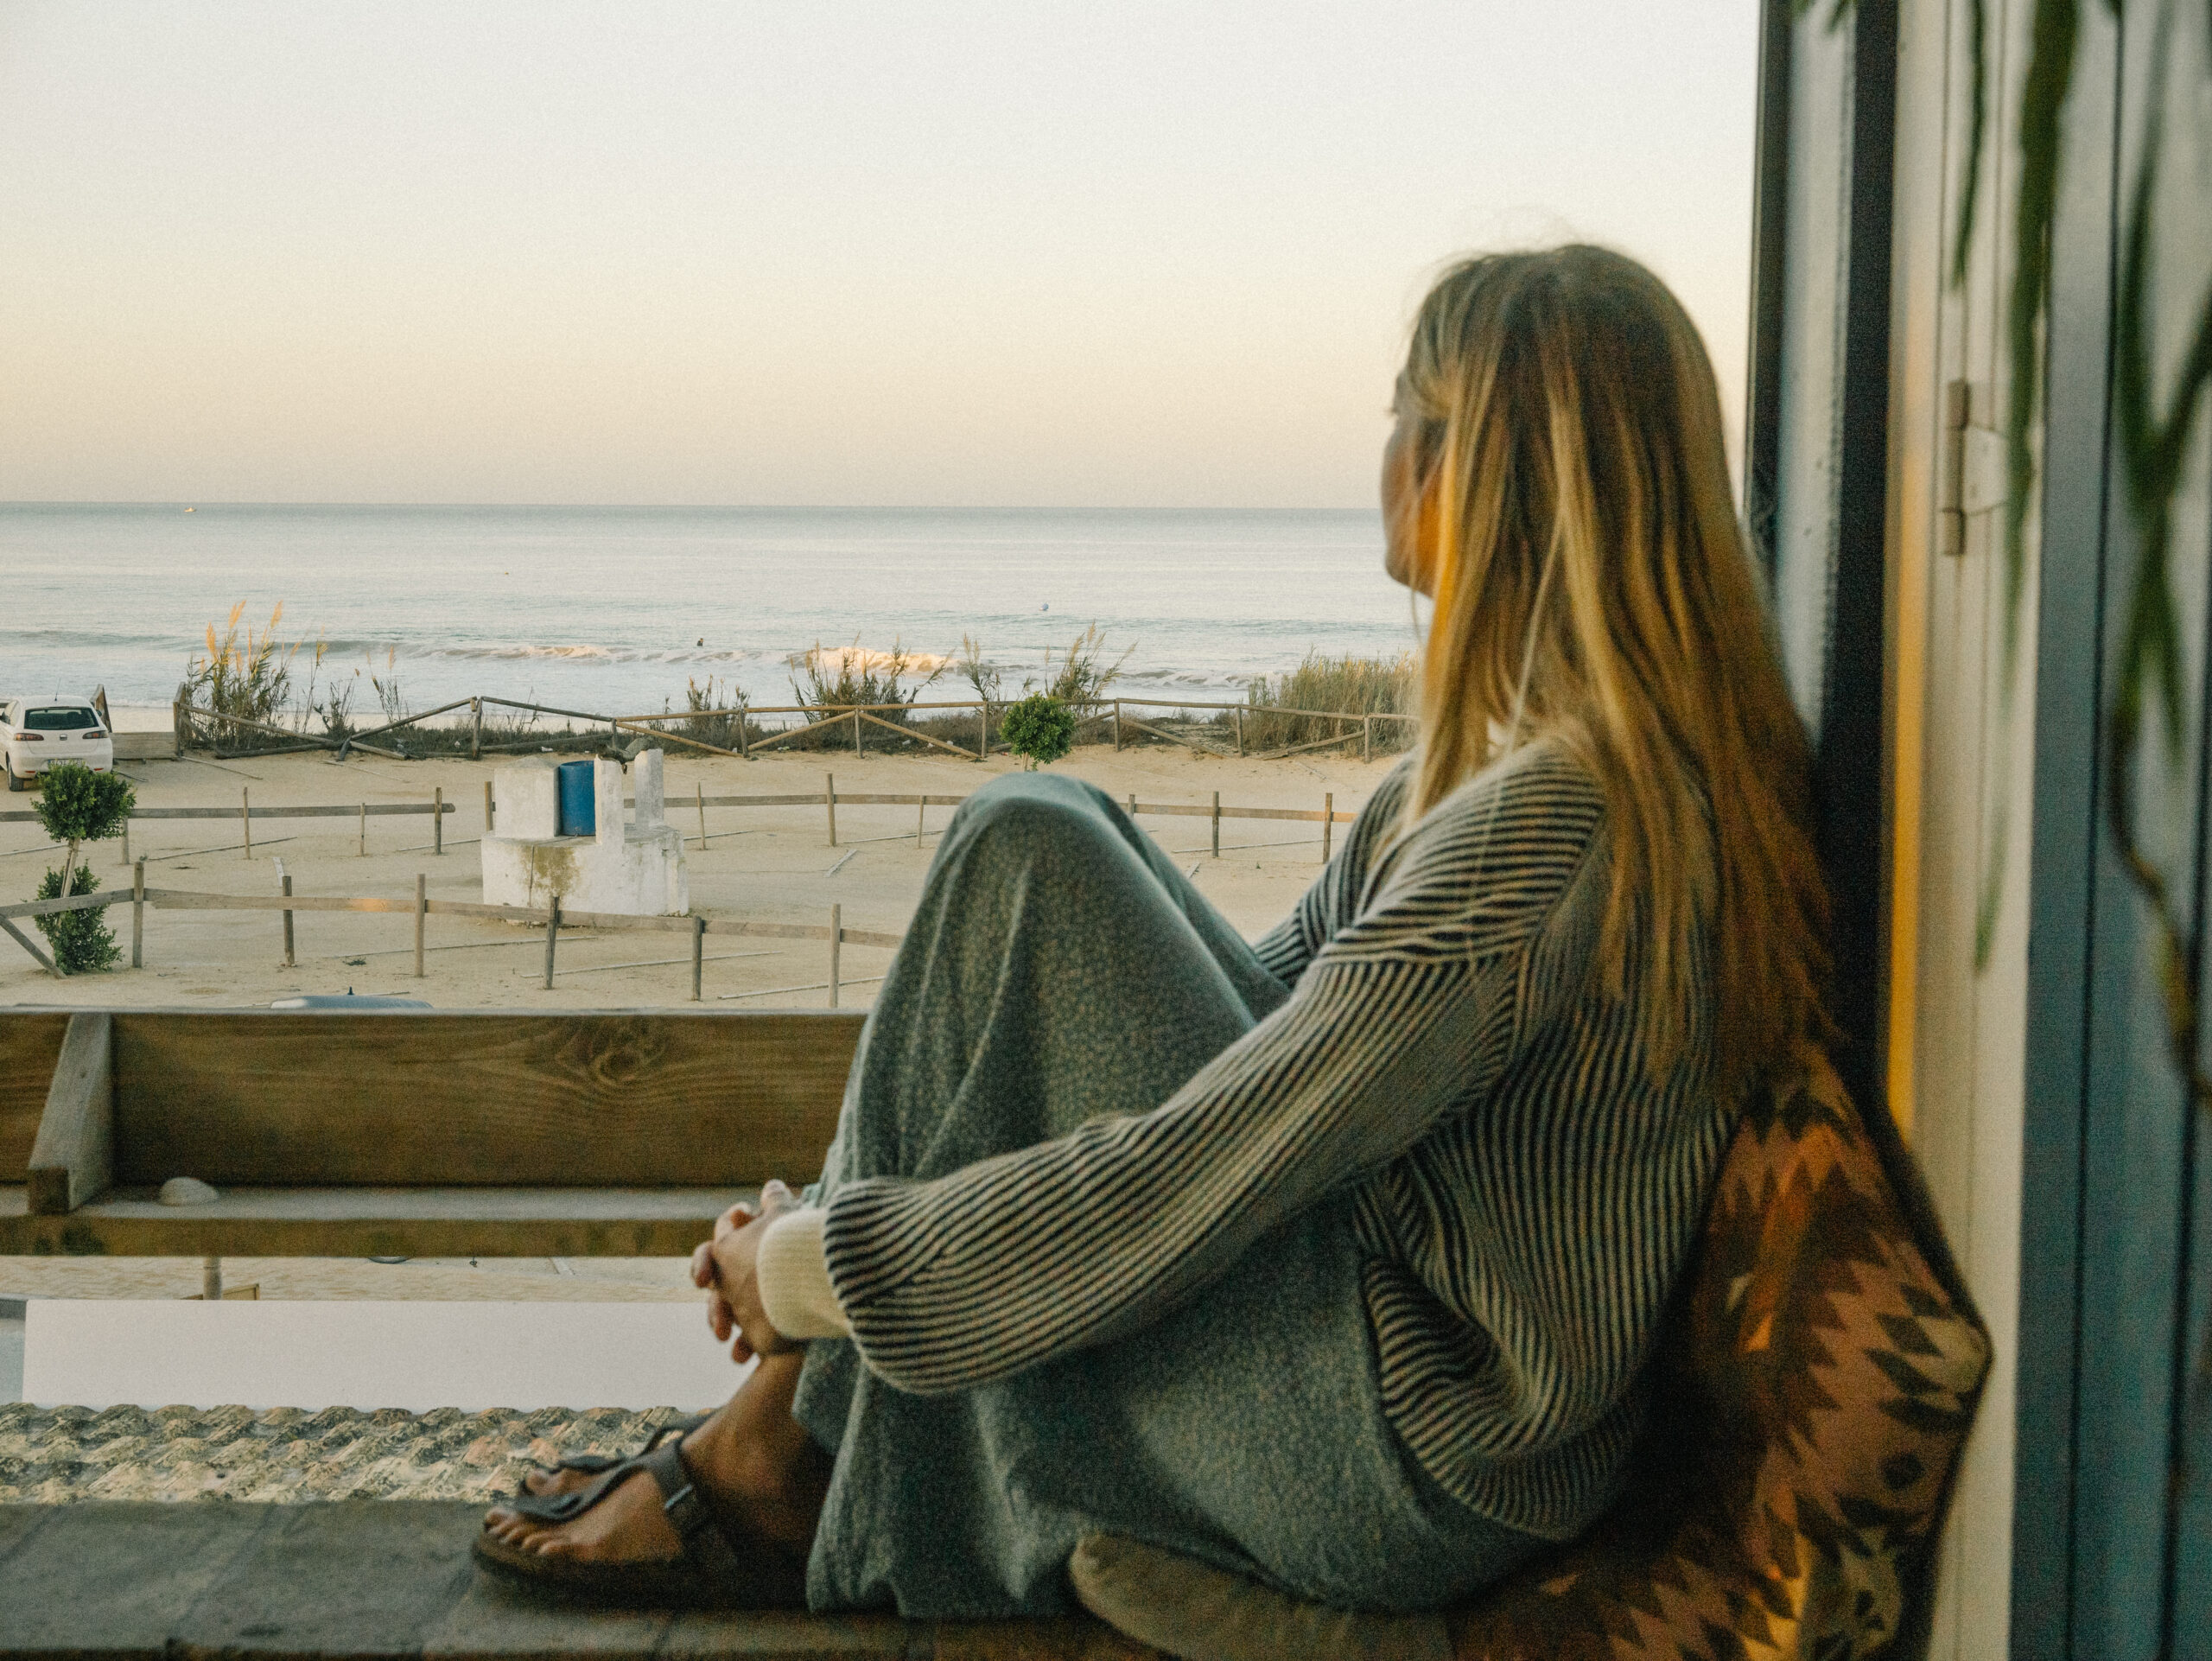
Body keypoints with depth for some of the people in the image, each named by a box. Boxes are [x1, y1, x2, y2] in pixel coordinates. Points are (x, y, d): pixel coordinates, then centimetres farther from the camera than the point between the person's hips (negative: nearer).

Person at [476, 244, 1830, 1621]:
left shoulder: (1557, 813, -24)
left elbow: (1173, 1191, -25)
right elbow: (1292, 993, 12)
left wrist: (810, 1267, -10)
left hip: (1409, 1485, -10)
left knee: (1029, 859, -12)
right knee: (1035, 829, 5)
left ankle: (783, 1445, 2)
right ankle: (795, 1461, 7)